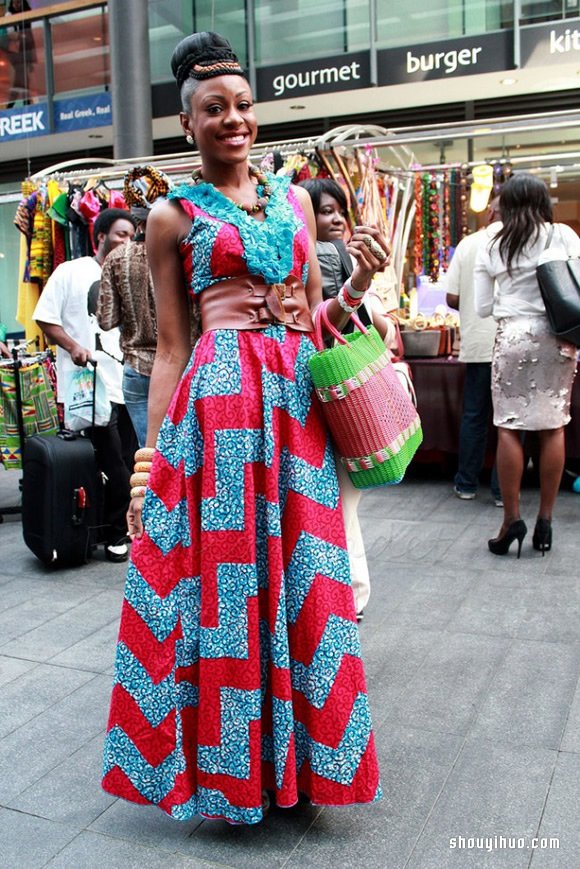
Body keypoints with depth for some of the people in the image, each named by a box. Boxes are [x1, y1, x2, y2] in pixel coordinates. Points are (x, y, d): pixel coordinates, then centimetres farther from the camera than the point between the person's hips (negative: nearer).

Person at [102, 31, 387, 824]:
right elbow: (170, 348, 3)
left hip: (299, 393, 4)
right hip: (221, 397, -4)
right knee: (226, 572, 0)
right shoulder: (174, 215, 6)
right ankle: (234, 766, 22)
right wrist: (150, 457, -3)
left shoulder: (294, 198, 17)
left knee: (298, 573, 8)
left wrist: (361, 281, 1)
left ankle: (300, 754, 28)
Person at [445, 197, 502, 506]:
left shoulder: (468, 243, 3)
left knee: (473, 415, 12)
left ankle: (466, 484, 20)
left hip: (477, 343, 3)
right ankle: (503, 490, 9)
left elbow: (452, 298, 3)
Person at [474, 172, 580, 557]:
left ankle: (512, 518, 2)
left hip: (513, 337, 0)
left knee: (509, 427, 3)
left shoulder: (492, 245, 4)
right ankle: (545, 520, 10)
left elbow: (482, 308, 7)